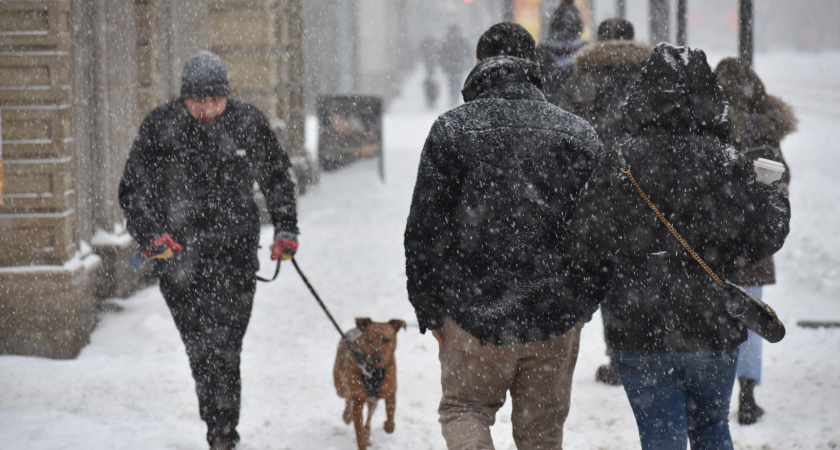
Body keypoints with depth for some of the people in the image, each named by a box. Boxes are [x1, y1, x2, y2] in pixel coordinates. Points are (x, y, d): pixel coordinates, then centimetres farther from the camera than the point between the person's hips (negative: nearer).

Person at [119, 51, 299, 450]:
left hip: (235, 251, 0)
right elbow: (133, 189, 1)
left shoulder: (248, 123, 0)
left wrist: (285, 229, 9)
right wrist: (150, 234, -12)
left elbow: (277, 177, 16)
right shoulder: (160, 127, -5)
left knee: (224, 345, -8)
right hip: (178, 252, 0)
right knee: (199, 346, 4)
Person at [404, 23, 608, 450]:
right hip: (557, 318, 2)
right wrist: (584, 302, 17)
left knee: (463, 407, 17)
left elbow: (424, 229, -4)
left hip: (473, 313, -2)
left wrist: (429, 310, 5)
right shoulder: (579, 134, 4)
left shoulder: (451, 129, -3)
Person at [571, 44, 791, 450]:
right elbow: (762, 240, -4)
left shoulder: (622, 162, -9)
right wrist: (776, 201, 15)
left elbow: (587, 238, -10)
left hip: (638, 330, -1)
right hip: (714, 333, 1)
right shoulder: (728, 163, -7)